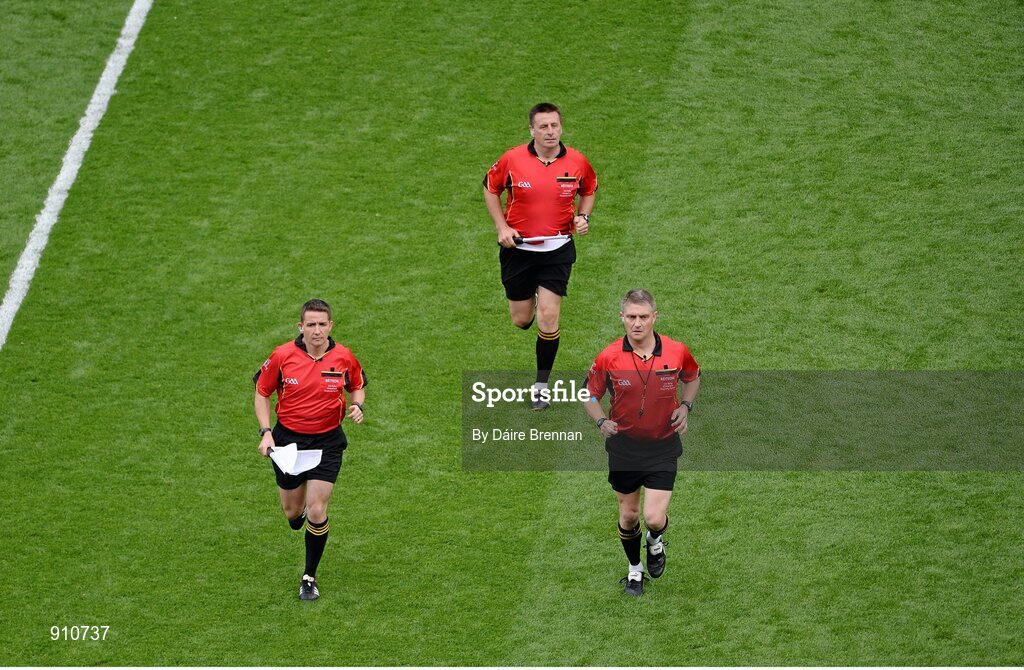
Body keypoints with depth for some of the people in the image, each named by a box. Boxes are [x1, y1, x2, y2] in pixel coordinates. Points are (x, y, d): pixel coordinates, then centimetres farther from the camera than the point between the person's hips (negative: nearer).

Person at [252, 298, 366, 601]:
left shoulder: (343, 357, -9)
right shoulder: (283, 356, -12)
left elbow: (357, 386, 11)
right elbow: (262, 392, 1)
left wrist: (357, 406, -11)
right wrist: (266, 432, -9)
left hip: (327, 442, -1)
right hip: (288, 438, 1)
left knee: (316, 512, -10)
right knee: (292, 512, 11)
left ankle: (309, 577, 9)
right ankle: (299, 512, 52)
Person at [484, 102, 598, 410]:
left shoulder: (577, 162, -7)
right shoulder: (512, 160, -11)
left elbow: (588, 191, 14)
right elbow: (491, 189, 5)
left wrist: (583, 216, -5)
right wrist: (502, 227, -5)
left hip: (557, 249, 0)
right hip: (518, 247, 0)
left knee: (548, 316, -10)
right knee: (521, 320, 8)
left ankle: (541, 384, 5)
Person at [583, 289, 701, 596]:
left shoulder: (677, 351, -10)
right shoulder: (609, 357, -12)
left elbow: (693, 377, 13)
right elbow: (589, 394, 2)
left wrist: (685, 406, -4)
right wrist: (602, 421, -17)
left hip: (663, 447, -1)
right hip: (623, 447, 1)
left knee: (654, 518, -11)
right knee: (629, 514, 13)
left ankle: (655, 541, 27)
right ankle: (635, 569, 39)